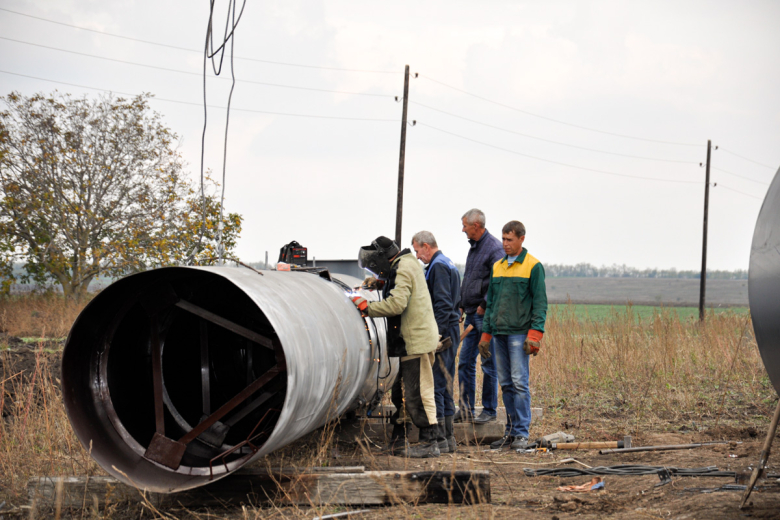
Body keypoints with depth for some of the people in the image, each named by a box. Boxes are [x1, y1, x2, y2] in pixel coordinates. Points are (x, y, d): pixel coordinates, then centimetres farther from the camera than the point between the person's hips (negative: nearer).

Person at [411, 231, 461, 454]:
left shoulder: (438, 267, -12)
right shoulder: (449, 264, 19)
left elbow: (443, 304, -20)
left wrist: (434, 333, -21)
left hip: (441, 331, -11)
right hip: (450, 332, 11)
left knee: (434, 385, -9)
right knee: (445, 386, 13)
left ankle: (438, 440, -10)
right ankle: (448, 438, 17)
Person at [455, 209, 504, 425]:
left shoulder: (494, 248, -12)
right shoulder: (474, 247, 17)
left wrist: (484, 305, -15)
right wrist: (462, 305, 16)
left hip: (486, 316, -9)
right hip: (471, 315, 9)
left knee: (489, 365, -1)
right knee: (465, 362, 9)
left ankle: (489, 411, 6)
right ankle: (466, 411, 15)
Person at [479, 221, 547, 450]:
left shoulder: (533, 266, -3)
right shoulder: (497, 266, 15)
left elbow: (540, 302, -6)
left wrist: (534, 334, -15)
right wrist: (486, 333, 14)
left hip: (519, 334, -6)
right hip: (499, 334, 6)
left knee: (519, 382, -8)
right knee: (506, 384, 7)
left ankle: (521, 433, -5)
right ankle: (511, 431, 13)